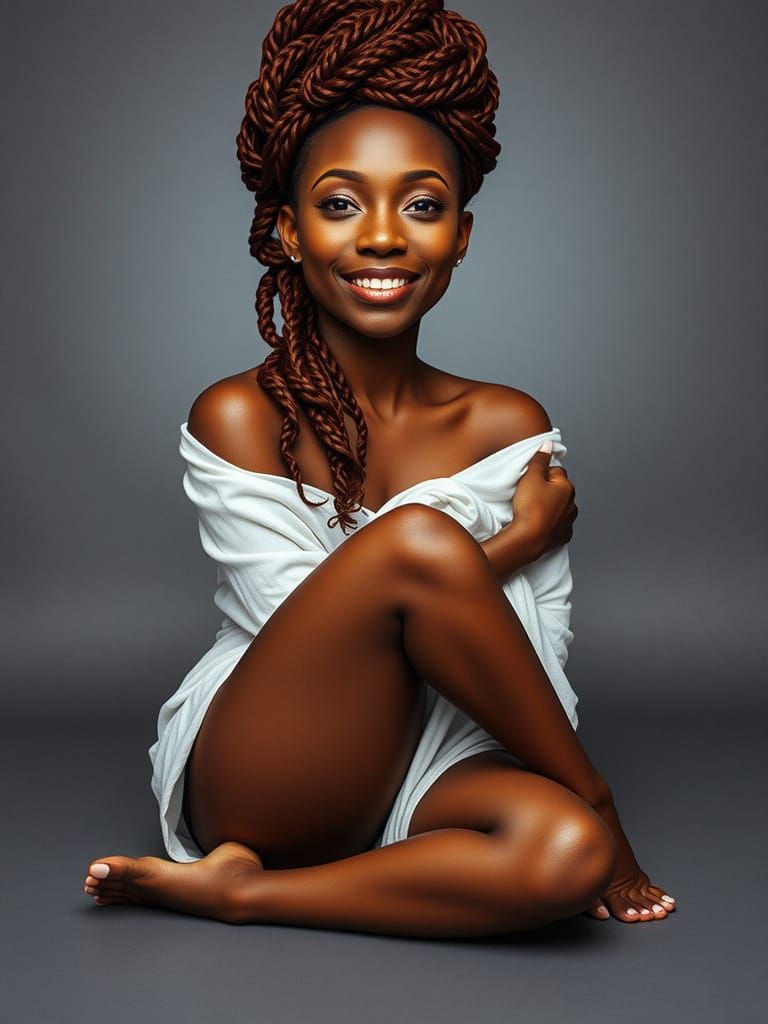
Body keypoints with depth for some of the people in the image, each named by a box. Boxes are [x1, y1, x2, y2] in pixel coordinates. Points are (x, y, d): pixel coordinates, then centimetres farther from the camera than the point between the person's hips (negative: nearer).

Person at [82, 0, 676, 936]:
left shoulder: (510, 428, 3)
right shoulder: (237, 419, -7)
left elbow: (535, 661, 1)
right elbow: (309, 636, -13)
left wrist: (581, 821, -15)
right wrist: (517, 539, -11)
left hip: (413, 782, 3)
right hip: (253, 780, -3)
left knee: (563, 848, -32)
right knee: (415, 537, -29)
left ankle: (242, 891, -16)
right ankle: (597, 798, -9)